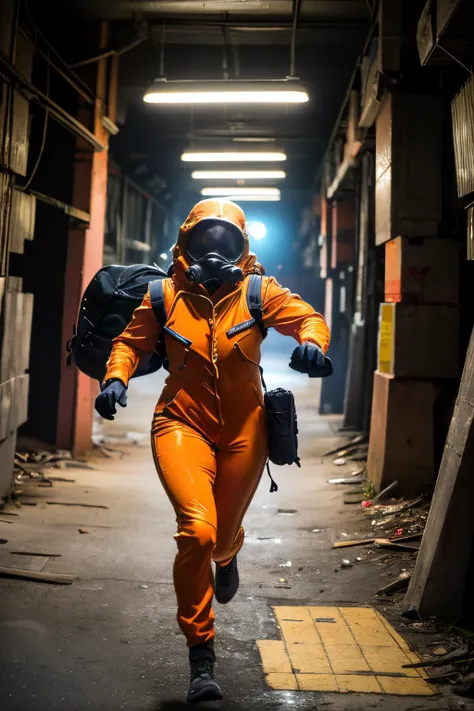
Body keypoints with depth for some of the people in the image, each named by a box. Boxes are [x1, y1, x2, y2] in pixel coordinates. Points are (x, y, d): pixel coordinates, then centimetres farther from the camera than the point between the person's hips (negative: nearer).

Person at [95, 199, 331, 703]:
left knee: (224, 533, 17)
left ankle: (226, 558, 62)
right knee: (196, 531, -22)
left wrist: (311, 344, -28)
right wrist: (116, 377, -10)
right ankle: (201, 657, -5)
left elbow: (309, 318, -4)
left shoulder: (258, 293, -3)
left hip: (243, 432, 2)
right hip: (183, 425, -1)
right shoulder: (166, 296, -1)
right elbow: (131, 341, 10)